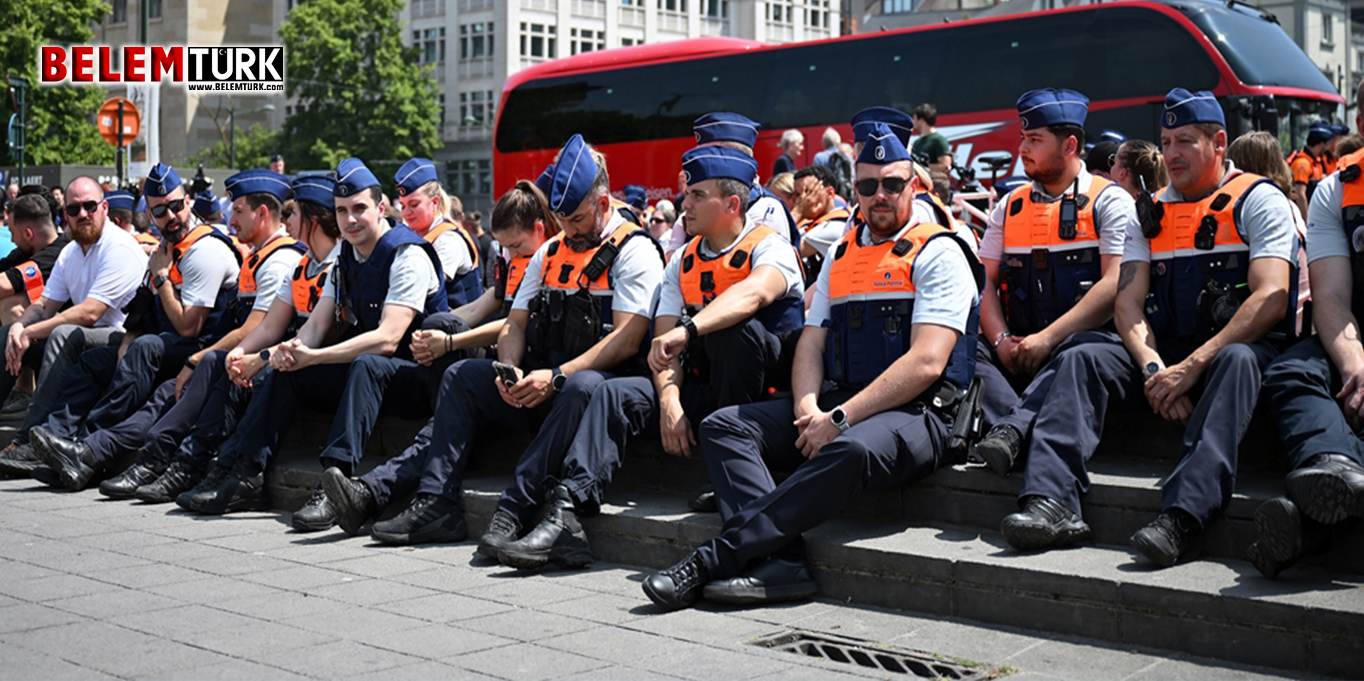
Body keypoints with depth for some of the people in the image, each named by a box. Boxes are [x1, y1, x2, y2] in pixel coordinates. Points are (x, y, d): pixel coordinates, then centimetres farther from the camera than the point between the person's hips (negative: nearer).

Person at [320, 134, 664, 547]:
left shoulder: (635, 252, -4)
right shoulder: (550, 253, 19)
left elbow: (627, 340, -15)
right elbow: (515, 324, 18)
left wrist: (556, 377, -22)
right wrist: (510, 371, -4)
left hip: (595, 378, -7)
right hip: (541, 381, 7)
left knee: (582, 387, -38)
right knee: (463, 375, -5)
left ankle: (514, 509, -44)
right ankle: (436, 502, -20)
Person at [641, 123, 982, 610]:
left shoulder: (938, 253, 0)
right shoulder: (840, 254, 21)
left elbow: (926, 363, -12)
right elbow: (811, 342, 15)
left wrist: (840, 418, -18)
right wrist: (808, 407, -7)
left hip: (917, 412, -7)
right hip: (837, 406, 7)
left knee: (851, 448, -39)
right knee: (724, 426, -10)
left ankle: (714, 560, -36)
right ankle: (777, 560, -31)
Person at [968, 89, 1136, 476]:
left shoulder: (1110, 202, 4)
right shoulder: (1009, 207, 19)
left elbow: (1115, 285, -9)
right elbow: (986, 284, 13)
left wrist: (1048, 338, -18)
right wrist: (1002, 340, -8)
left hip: (1080, 339, -4)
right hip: (1020, 349, 4)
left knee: (1079, 351, -39)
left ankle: (1010, 431, -51)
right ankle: (1020, 434, -42)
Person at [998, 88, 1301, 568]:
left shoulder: (1260, 201, 0)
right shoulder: (1150, 212, 15)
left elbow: (1271, 299, -14)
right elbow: (1128, 303, 6)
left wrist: (1192, 367, -22)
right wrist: (1154, 370, -15)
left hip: (1239, 348, -4)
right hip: (1167, 356, 5)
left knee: (1237, 361, -37)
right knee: (1081, 358, -18)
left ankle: (1180, 517, -52)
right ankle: (1051, 502, -34)